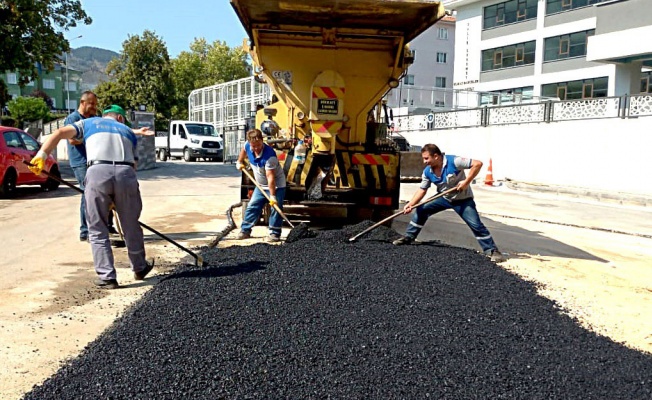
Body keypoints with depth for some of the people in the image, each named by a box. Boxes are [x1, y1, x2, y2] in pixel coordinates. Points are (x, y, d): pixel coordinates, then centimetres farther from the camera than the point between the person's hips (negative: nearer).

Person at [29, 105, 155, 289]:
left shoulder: (89, 123, 28)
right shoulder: (128, 132, 31)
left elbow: (60, 133, 13)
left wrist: (41, 155, 5)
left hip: (97, 172, -1)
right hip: (126, 173, 1)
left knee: (97, 230, 10)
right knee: (131, 227, 16)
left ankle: (106, 276, 8)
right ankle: (140, 269, 31)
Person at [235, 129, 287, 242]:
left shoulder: (269, 155, -34)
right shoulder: (248, 146, -15)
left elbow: (270, 177, -36)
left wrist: (272, 196, -36)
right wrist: (239, 162, 14)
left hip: (276, 185, -6)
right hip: (261, 185, 7)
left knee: (275, 208, -10)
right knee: (252, 207, 9)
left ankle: (274, 233, -1)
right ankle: (245, 230, 17)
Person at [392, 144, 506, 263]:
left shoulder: (453, 161, -30)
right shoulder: (427, 172, -11)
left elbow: (477, 164, -30)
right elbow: (422, 189, -4)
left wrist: (467, 181, -33)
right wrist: (411, 204, -17)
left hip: (463, 200, -5)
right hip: (444, 198, 6)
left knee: (476, 225, -14)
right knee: (421, 210, 1)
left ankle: (492, 251, -3)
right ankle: (409, 237, 15)